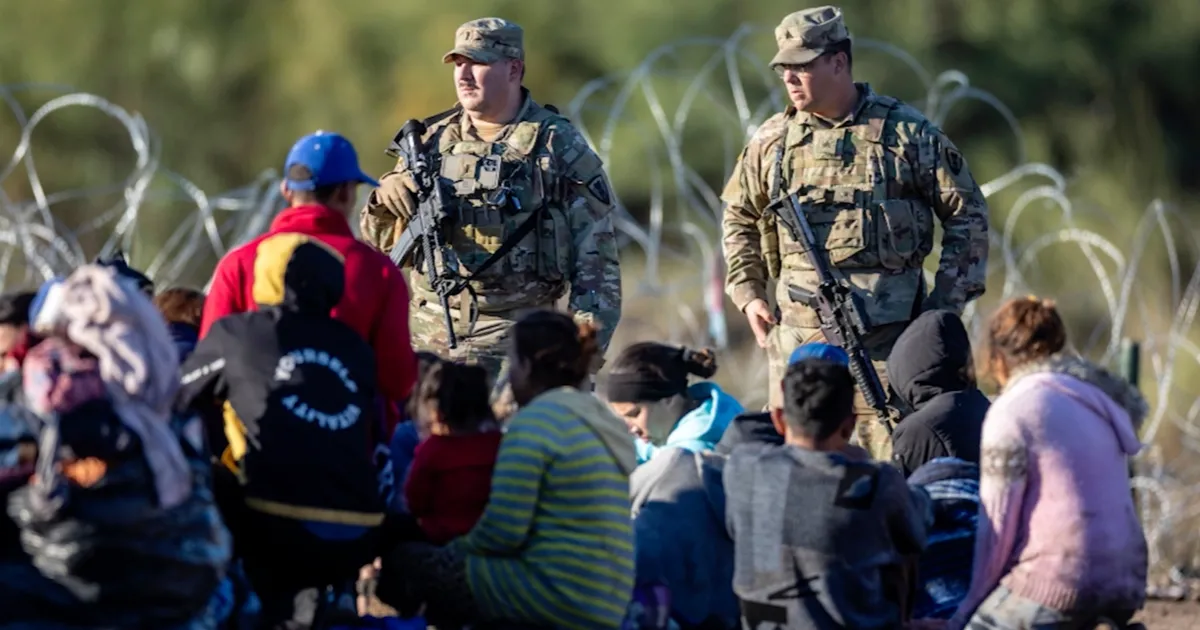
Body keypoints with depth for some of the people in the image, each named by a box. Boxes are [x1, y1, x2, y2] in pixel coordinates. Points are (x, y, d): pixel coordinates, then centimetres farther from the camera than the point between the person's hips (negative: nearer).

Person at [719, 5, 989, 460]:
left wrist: (945, 303, -2)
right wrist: (748, 295, 11)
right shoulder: (773, 140, 8)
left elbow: (967, 215, 4)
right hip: (798, 330, 3)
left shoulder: (908, 132, -1)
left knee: (892, 457, -4)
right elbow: (738, 218, 23)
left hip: (888, 328, -3)